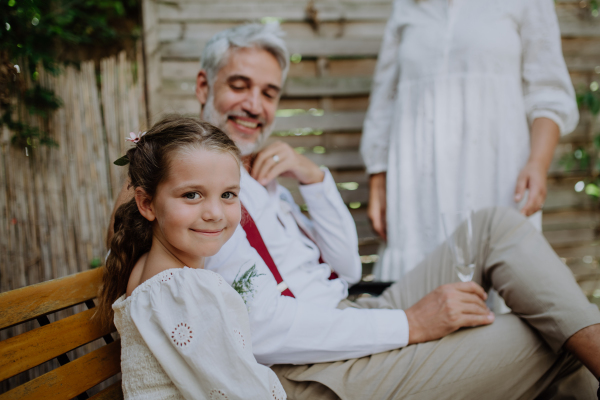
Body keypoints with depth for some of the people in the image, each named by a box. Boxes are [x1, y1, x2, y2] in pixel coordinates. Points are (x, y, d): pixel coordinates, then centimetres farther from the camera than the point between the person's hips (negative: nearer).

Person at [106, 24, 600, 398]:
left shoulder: (262, 176, 18)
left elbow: (347, 269, 11)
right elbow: (260, 330, -22)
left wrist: (315, 177, -3)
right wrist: (409, 324, -20)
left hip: (347, 317, 9)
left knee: (495, 225, -1)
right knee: (543, 343, -14)